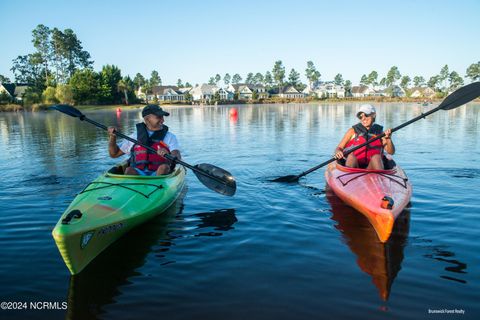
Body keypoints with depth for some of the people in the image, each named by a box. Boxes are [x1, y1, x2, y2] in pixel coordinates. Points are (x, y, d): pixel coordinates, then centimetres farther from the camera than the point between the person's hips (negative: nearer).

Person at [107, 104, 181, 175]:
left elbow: (178, 158, -8)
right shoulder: (135, 137, 15)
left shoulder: (170, 137, 9)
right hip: (137, 174, 1)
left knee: (164, 167, -31)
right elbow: (114, 154, 21)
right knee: (129, 170, -28)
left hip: (160, 173, -1)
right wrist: (112, 137, 4)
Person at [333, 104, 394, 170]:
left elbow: (391, 152, 6)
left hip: (371, 167, 1)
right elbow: (339, 148, 7)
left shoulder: (379, 132, 13)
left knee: (376, 156, -27)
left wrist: (388, 139, -13)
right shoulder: (353, 131, 10)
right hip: (354, 165, -1)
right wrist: (338, 152, -18)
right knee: (351, 155, -30)